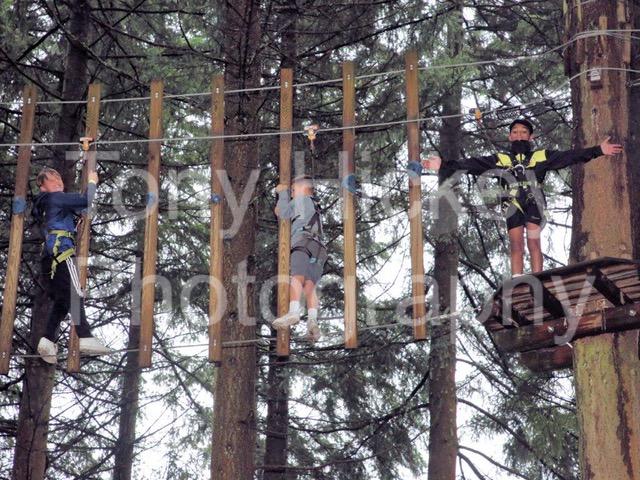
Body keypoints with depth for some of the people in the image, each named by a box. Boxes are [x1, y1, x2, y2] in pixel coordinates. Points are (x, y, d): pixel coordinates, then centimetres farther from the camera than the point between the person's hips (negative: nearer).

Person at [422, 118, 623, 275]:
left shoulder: (542, 156, 12)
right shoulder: (500, 159, 15)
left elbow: (570, 156, 6)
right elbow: (471, 164, 9)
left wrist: (598, 150, -2)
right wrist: (444, 166, 1)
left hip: (533, 203, -1)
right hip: (513, 205, 2)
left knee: (533, 243, -10)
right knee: (516, 246, -4)